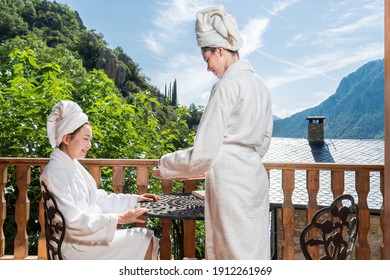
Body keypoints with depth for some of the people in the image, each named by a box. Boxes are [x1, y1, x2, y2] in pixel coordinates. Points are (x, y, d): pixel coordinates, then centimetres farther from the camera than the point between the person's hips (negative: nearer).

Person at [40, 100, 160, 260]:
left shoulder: (74, 166, 10)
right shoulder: (55, 173, -17)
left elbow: (98, 199, 15)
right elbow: (74, 221, -23)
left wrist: (135, 199, 9)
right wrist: (118, 218, -26)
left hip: (91, 233, 8)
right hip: (76, 245, -8)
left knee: (147, 238, -2)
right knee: (144, 243, -11)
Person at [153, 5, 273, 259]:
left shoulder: (228, 84, -13)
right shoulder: (259, 84, 11)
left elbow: (204, 152, -15)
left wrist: (166, 166, 0)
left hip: (231, 183, -8)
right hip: (255, 178, 8)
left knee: (234, 256, 4)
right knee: (255, 254, 15)